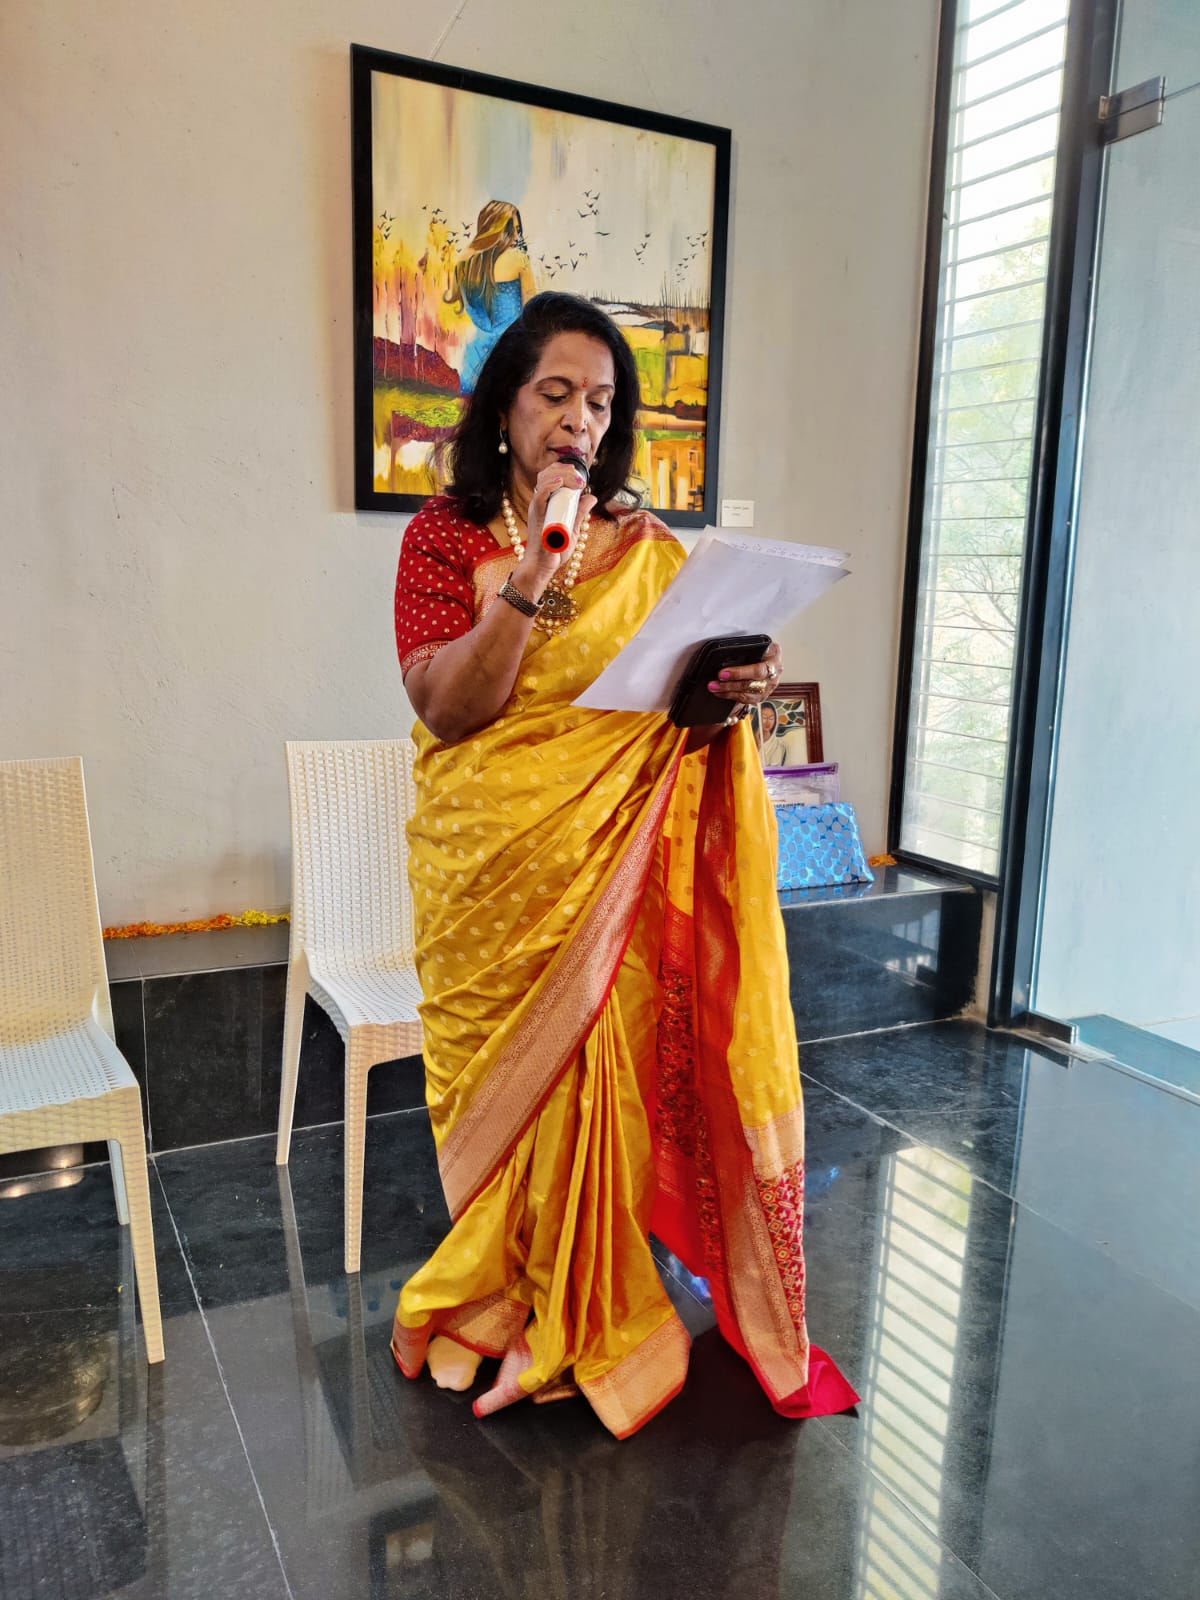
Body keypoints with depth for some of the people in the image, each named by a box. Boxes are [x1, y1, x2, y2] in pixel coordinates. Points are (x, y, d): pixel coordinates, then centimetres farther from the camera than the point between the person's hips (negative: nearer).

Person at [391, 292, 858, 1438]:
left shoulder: (647, 550, 8)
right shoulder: (446, 534, -1)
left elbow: (686, 703, 10)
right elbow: (445, 707, -11)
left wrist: (735, 691, -12)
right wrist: (531, 582, -20)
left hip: (612, 865, 2)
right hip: (489, 866, -1)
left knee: (598, 1074, 5)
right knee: (501, 1077, 8)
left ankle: (575, 1314, 28)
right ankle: (500, 1300, 32)